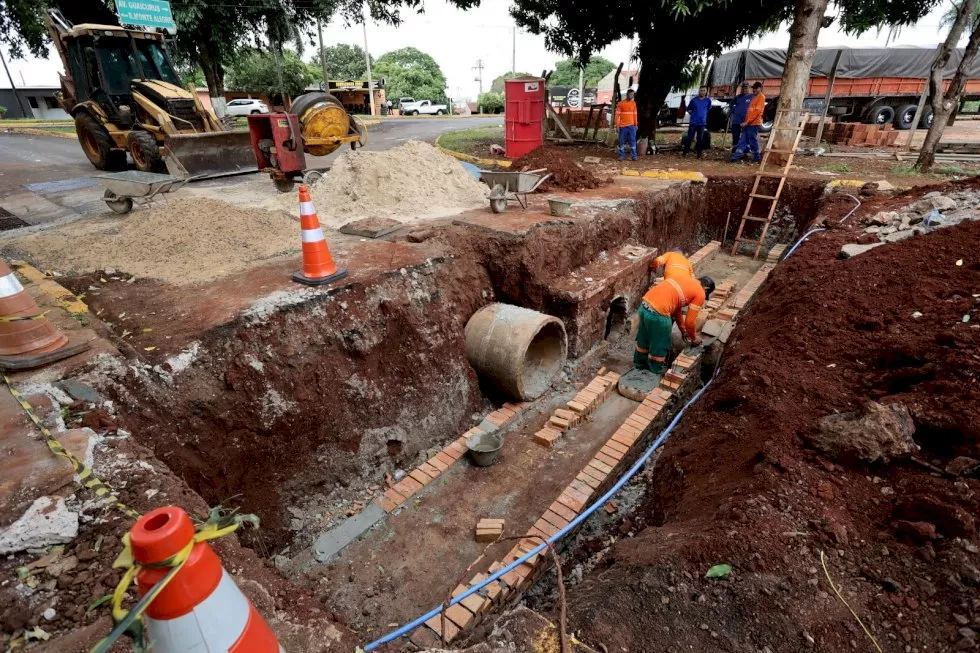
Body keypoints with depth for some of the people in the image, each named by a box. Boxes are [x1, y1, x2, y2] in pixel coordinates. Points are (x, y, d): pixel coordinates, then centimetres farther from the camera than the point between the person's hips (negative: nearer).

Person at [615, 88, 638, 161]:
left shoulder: (633, 103, 9)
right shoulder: (620, 103, -3)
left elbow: (634, 114, 14)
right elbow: (617, 114, -4)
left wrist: (636, 124, 11)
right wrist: (617, 125, -9)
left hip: (631, 125, 3)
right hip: (623, 126, -3)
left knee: (633, 141, -2)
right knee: (622, 141, 2)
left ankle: (633, 156, -1)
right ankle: (621, 155, 11)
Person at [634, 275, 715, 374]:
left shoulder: (686, 281, 25)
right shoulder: (700, 294, 2)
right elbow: (690, 321, 3)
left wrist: (683, 330, 38)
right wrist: (694, 338, 22)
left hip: (644, 305, 8)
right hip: (658, 313, -8)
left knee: (644, 339, 27)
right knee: (660, 345, 14)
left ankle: (640, 363, 45)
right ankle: (657, 371, 31)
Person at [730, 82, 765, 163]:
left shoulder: (761, 97, -7)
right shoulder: (754, 97, 22)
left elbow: (757, 111, -17)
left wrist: (747, 122, -21)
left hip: (754, 123, -9)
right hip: (748, 123, 9)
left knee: (753, 140, -4)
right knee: (743, 140, 3)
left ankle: (757, 157, 4)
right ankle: (737, 155, 1)